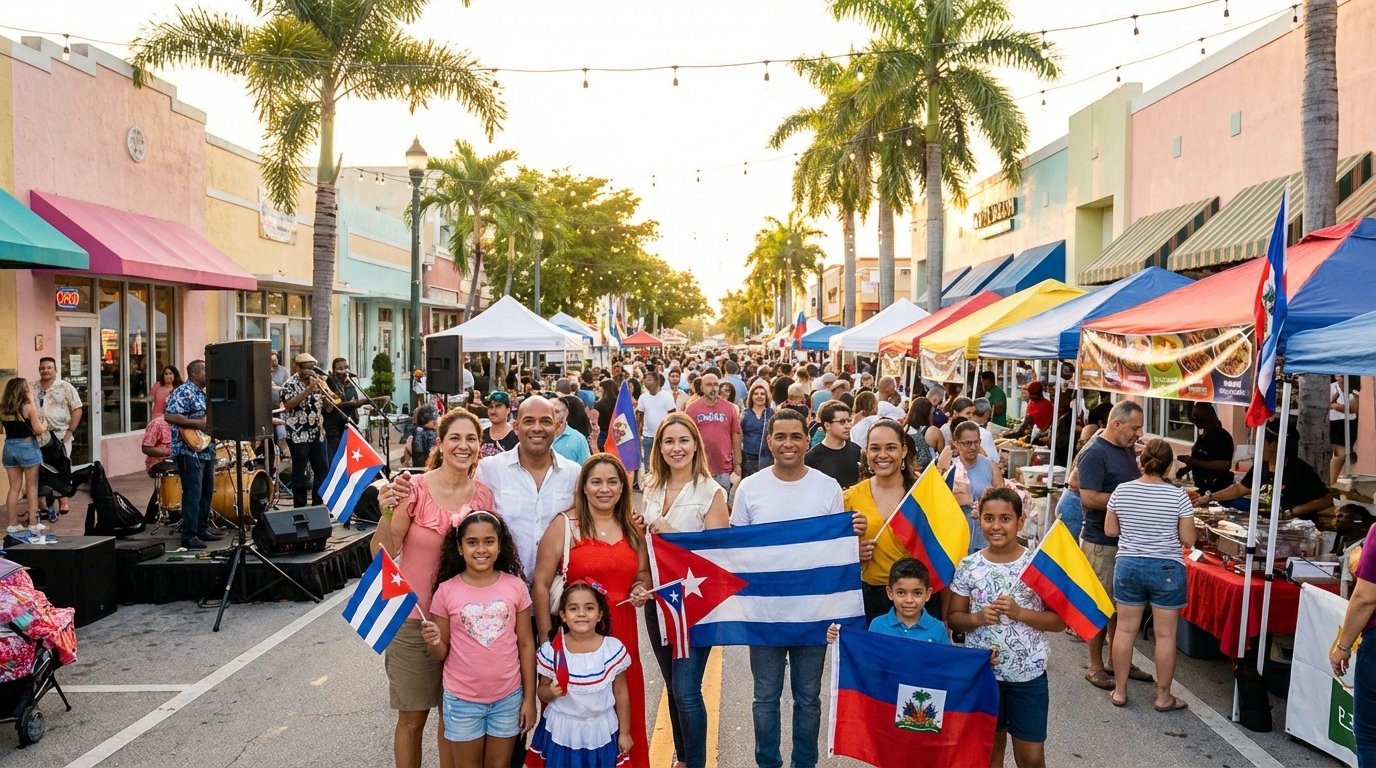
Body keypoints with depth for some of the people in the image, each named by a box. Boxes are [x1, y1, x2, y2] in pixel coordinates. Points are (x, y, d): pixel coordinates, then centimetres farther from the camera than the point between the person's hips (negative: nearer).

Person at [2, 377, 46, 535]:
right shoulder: (28, 406, -11)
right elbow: (38, 430, -14)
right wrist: (45, 426, 8)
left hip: (9, 447, 5)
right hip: (27, 447, -5)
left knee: (14, 488, 12)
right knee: (32, 487, 4)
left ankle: (13, 524, 16)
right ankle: (33, 524, 6)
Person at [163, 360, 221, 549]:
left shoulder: (203, 393, 17)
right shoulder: (184, 392, -12)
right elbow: (169, 416, -22)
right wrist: (198, 423, -22)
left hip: (206, 450, 10)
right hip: (189, 451, -10)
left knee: (207, 492, 14)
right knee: (192, 494, -9)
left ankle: (202, 530, 23)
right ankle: (189, 536, -6)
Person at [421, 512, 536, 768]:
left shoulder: (515, 586, -6)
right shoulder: (446, 591, -9)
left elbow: (526, 644, 0)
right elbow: (441, 654, 0)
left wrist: (529, 698, 1)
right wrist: (433, 643, -23)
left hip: (508, 697, 1)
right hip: (462, 699, -1)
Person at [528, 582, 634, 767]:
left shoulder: (614, 649, -11)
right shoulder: (551, 650, -11)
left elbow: (621, 693, -1)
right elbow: (542, 692, 1)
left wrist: (624, 732, 5)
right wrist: (551, 692, -22)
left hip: (601, 733, 0)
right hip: (561, 732, 0)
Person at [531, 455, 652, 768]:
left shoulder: (632, 528, 10)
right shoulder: (564, 524, -4)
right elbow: (540, 584, -5)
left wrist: (641, 589, 1)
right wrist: (546, 637, -9)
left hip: (621, 631, 4)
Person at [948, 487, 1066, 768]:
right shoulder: (968, 566, -5)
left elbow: (1059, 620, -7)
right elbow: (953, 618, 1)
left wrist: (1019, 613, -21)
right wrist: (978, 618, -19)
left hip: (1028, 673, -1)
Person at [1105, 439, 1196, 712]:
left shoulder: (1121, 491, -5)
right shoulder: (1178, 496, -11)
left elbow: (1110, 530, 3)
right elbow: (1188, 539, -7)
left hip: (1128, 566, 2)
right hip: (1167, 569, -2)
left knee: (1125, 629, 10)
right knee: (1165, 634, 7)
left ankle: (1120, 691, 19)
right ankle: (1163, 697, 17)